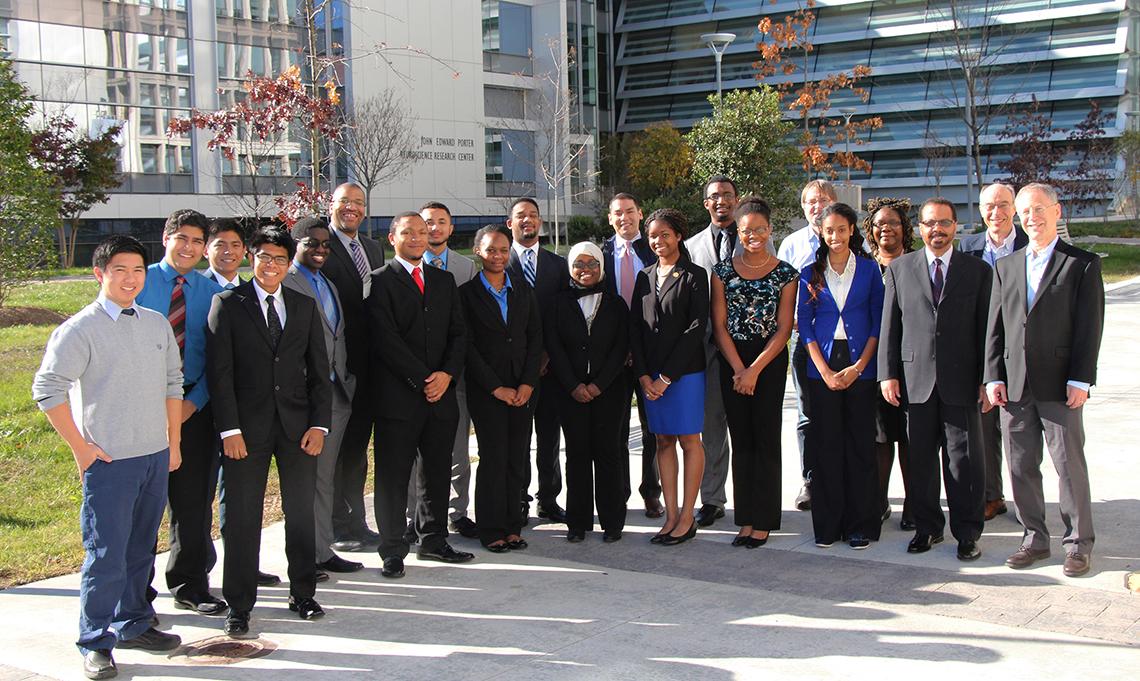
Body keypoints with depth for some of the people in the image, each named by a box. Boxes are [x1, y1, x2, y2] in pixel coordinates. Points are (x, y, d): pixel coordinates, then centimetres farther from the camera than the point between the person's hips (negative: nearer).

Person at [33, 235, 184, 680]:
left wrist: (173, 442, 14)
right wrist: (80, 447, -11)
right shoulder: (81, 330, -9)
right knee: (106, 555, -3)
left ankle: (133, 624, 30)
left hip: (156, 458, 6)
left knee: (141, 548, 16)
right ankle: (95, 644, 10)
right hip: (108, 461, -6)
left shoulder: (157, 324, 9)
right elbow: (47, 389, -11)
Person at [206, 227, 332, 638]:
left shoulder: (305, 306, 11)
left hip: (298, 425, 3)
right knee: (242, 517, 2)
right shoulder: (228, 304, 1)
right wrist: (228, 428, -12)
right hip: (246, 427, -3)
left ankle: (303, 594, 25)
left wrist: (319, 423, 0)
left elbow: (319, 370, 9)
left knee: (302, 513, 10)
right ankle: (239, 605, 12)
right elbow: (220, 372, -5)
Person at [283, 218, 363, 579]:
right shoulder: (285, 283, -8)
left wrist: (348, 383, 15)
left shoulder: (329, 285, 19)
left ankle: (323, 551, 22)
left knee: (324, 477, 14)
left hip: (336, 392, 8)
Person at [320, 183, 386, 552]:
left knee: (357, 445, 15)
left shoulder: (374, 248, 15)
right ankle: (338, 528, 12)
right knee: (333, 448, 2)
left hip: (367, 365, 7)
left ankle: (356, 523, 26)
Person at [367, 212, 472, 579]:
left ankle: (433, 540, 24)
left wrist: (447, 374, -6)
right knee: (393, 476, 0)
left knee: (439, 472, 11)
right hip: (397, 395, -5)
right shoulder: (380, 281, -2)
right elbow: (386, 339, -10)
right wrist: (422, 380, -13)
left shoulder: (444, 280, 16)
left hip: (441, 393, 5)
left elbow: (458, 333, 11)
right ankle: (393, 550, 10)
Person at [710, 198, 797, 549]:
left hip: (770, 361, -2)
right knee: (741, 439, 6)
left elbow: (784, 329, -5)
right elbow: (719, 325, 2)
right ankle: (745, 519, 12)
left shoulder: (785, 273, -1)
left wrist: (755, 370, -12)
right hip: (732, 361, 2)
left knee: (766, 438, -1)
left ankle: (763, 522, 6)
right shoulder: (723, 270, 4)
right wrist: (738, 369, -8)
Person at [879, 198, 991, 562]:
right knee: (920, 459, 7)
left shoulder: (978, 270, 6)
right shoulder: (900, 269, 8)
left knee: (964, 459, 2)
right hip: (916, 378, 1)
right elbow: (889, 325, 6)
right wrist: (888, 374, 0)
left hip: (961, 381, -1)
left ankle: (968, 533, 13)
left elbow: (986, 328, 4)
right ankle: (927, 527, 20)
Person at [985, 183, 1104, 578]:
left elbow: (1090, 327, -5)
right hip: (1014, 386, 4)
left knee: (1070, 465, 2)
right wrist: (994, 377, 3)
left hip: (1060, 386, -4)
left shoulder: (1082, 264, 0)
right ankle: (1035, 538, 21)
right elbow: (995, 327, 11)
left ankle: (1078, 544, 14)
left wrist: (1080, 381, -11)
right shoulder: (1005, 267, 12)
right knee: (1021, 468, 8)